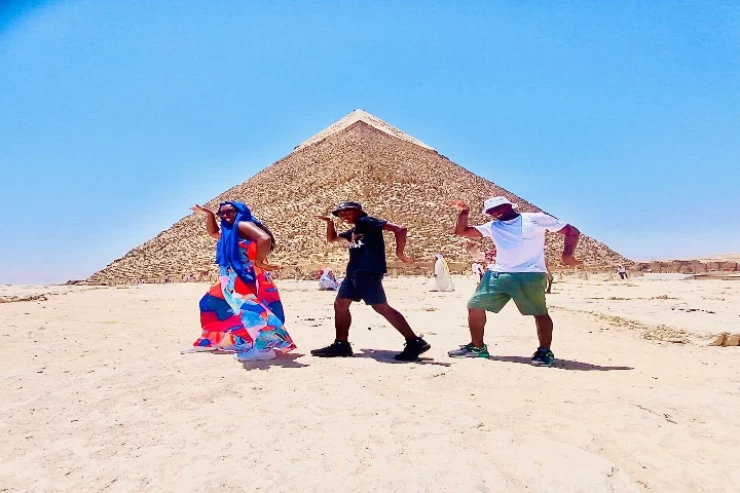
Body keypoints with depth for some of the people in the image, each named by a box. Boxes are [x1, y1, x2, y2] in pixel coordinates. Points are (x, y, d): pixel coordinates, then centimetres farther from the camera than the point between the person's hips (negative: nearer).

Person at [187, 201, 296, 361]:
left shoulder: (243, 225, -11)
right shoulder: (229, 231, 20)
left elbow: (265, 238, -29)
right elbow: (213, 233, 40)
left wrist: (259, 262, -22)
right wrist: (209, 216, 27)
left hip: (247, 276, -11)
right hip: (234, 278, 11)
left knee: (249, 308, -25)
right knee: (211, 302, 21)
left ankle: (266, 348, -25)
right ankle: (211, 340, 32)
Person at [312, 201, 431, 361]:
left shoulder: (366, 221, -5)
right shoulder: (353, 231, 23)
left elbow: (400, 229, -14)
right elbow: (331, 238, 39)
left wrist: (399, 253, -14)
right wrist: (330, 223, 22)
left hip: (368, 272, -10)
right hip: (354, 273, 10)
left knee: (381, 307, -14)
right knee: (340, 304, 10)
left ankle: (415, 343, -11)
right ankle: (341, 344, 18)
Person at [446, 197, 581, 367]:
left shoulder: (536, 219, 5)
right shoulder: (492, 227, 19)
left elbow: (572, 231, 5)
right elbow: (461, 231, 18)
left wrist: (567, 255, -8)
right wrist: (463, 214, 3)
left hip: (530, 275, -5)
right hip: (498, 275, 5)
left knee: (539, 312, -5)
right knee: (475, 306, 4)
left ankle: (545, 351, 11)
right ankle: (477, 346, 17)